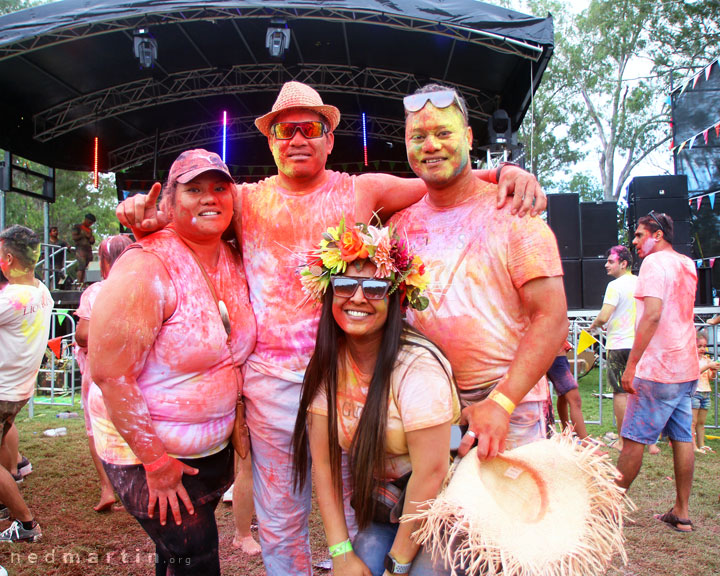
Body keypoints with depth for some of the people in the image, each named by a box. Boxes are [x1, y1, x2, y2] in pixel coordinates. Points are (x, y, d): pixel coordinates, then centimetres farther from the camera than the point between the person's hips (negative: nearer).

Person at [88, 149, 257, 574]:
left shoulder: (236, 263, 1)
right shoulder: (145, 269, -21)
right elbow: (110, 374, -23)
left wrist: (238, 420, 8)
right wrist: (156, 462, -19)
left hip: (215, 447, 6)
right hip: (144, 448, -6)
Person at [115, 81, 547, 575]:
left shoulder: (361, 191, 5)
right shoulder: (247, 200, 8)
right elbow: (180, 207, 14)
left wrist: (503, 173, -13)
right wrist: (143, 215, -9)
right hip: (272, 377, 1)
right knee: (281, 521, 13)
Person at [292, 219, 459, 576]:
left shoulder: (418, 367, -24)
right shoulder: (327, 365, -8)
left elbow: (430, 472, -23)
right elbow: (324, 462, -7)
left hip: (433, 508, -4)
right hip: (374, 506, 4)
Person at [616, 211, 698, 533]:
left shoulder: (654, 262, -11)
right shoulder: (687, 265, 14)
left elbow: (652, 315, -22)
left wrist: (631, 364, -22)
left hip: (658, 367, -9)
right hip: (687, 367, 9)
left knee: (634, 439, -1)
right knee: (682, 438, 10)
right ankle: (681, 513, 15)